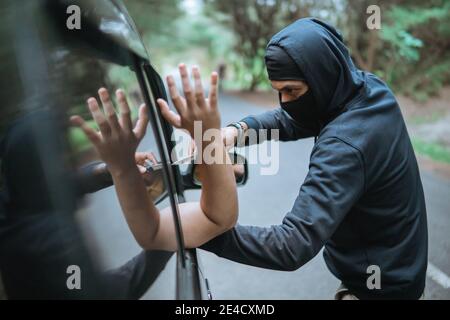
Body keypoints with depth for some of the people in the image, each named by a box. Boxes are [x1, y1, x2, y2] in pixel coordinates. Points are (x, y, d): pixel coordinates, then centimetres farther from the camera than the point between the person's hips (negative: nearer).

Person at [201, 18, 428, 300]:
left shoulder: (344, 146, -35)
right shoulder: (368, 86, -9)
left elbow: (293, 246, -40)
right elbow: (290, 120, 0)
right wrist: (239, 130, -18)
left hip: (379, 287, -8)